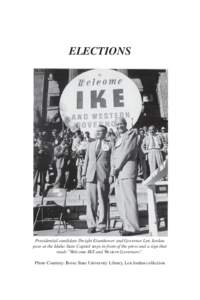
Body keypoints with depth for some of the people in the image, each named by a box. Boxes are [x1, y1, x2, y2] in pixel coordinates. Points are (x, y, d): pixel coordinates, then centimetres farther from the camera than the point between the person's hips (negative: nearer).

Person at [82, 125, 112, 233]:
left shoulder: (109, 146, 10)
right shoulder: (90, 145, 20)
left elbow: (112, 161, 5)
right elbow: (86, 160, 18)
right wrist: (84, 174, 9)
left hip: (103, 176, -3)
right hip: (91, 176, 3)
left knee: (103, 201, 0)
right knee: (91, 201, 1)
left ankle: (102, 225, 9)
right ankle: (91, 225, 8)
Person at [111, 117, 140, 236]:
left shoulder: (131, 134, 3)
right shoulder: (118, 139, 26)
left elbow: (127, 151, -9)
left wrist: (117, 168, -10)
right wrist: (112, 173, 13)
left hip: (127, 170, -8)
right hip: (118, 173, 8)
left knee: (129, 199, -10)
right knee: (120, 200, 6)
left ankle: (132, 227, -7)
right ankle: (127, 225, 13)